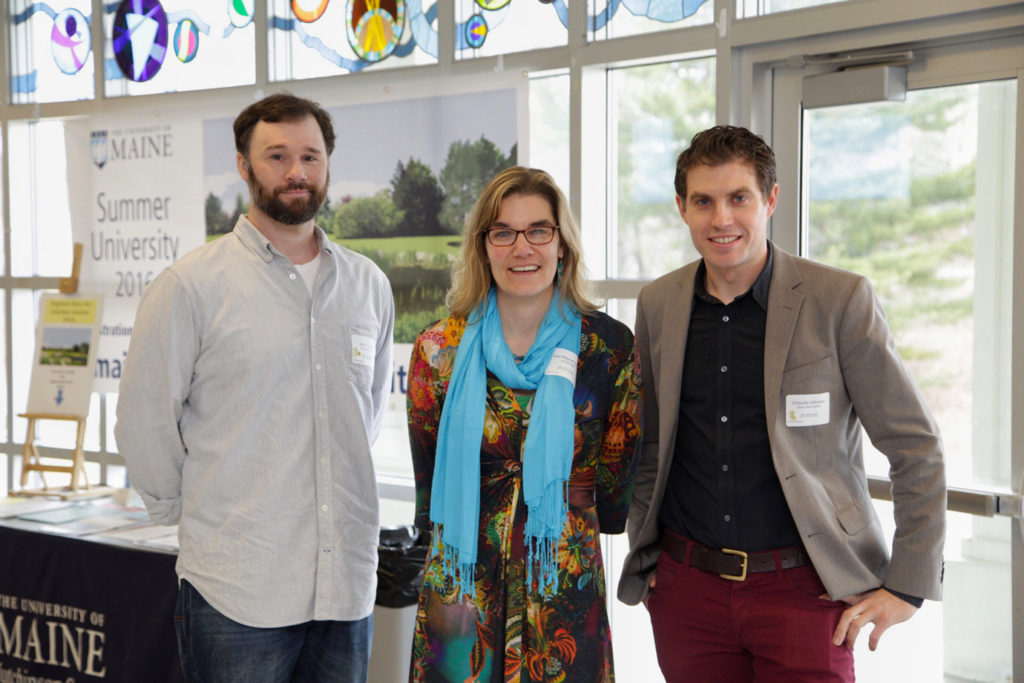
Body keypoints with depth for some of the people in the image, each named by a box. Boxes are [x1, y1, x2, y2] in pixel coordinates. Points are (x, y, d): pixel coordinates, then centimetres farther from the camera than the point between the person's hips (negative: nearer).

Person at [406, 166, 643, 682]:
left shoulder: (609, 346, -3)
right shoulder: (440, 350, -1)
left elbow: (613, 494, 6)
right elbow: (430, 494, 8)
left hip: (567, 598, 0)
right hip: (463, 595, 1)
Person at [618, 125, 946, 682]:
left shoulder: (841, 300, -7)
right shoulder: (656, 306, 5)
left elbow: (916, 448, -4)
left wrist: (907, 585, -6)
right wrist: (643, 555, 13)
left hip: (803, 589, -3)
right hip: (686, 585, 3)